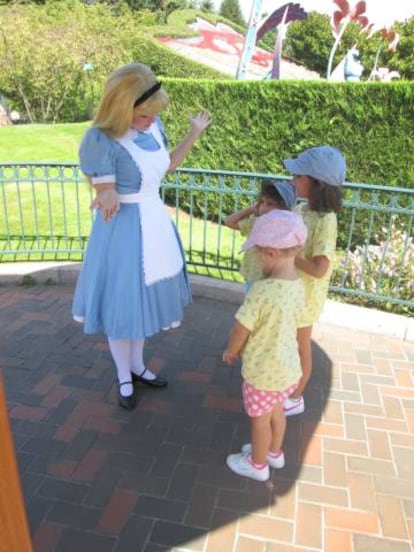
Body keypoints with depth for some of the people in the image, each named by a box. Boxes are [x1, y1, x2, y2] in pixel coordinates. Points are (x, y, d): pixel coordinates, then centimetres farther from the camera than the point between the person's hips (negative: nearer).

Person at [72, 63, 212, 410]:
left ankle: (137, 365, 41)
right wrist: (108, 201, -44)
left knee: (145, 298, 19)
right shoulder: (101, 140, -22)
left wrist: (194, 134, 10)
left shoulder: (153, 126, -2)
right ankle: (124, 378, 31)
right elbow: (105, 195, -21)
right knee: (122, 303, 8)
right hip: (123, 231, -7)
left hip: (156, 222, 7)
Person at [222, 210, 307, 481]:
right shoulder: (299, 285, -8)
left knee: (260, 419, 17)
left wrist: (230, 351, -2)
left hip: (263, 370, -7)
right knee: (276, 410, 29)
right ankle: (274, 453, 52)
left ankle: (257, 465, 41)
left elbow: (240, 331, -21)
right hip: (288, 365, 7)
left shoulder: (261, 290, -31)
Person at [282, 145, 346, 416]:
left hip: (305, 295, -8)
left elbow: (319, 269, -31)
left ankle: (296, 399, 34)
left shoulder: (324, 221, -27)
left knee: (300, 347, 12)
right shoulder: (302, 208, -2)